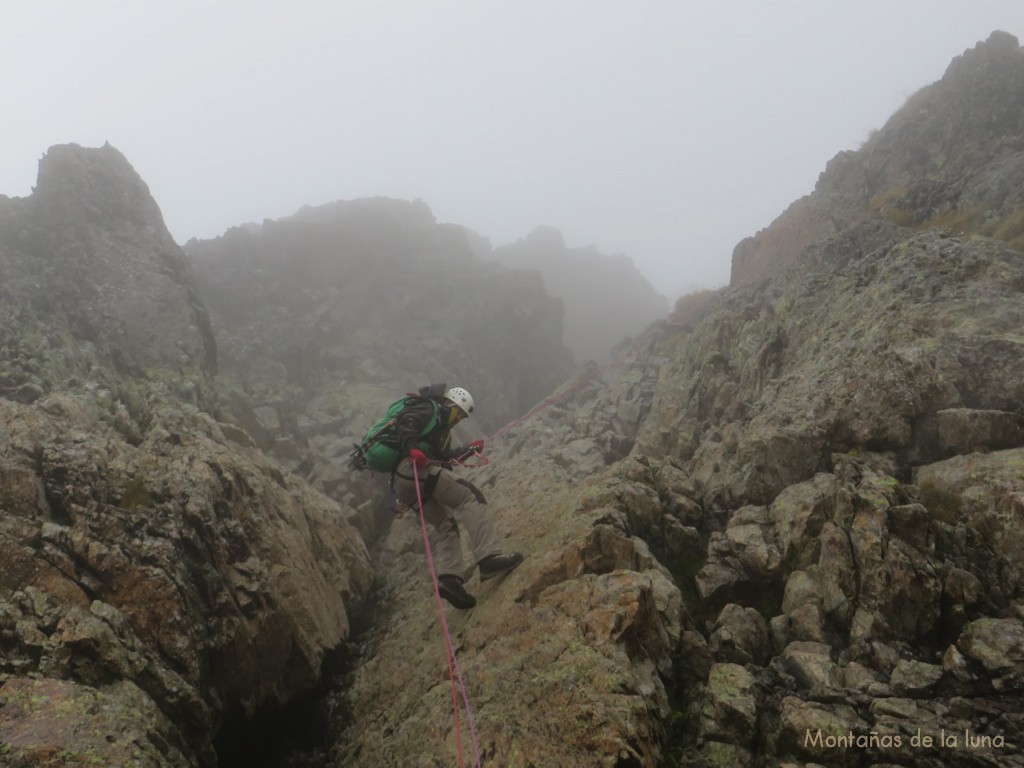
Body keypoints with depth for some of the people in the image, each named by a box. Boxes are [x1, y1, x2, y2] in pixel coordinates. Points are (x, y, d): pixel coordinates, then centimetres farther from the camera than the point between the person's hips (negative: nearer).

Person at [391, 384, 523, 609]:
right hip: (414, 467, -10)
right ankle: (489, 557, -26)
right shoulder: (429, 409, 6)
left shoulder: (441, 426, 36)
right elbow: (404, 422, -14)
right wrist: (412, 448, -29)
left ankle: (449, 577, -8)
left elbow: (444, 456, 37)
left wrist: (469, 449, 32)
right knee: (469, 497, -13)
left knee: (446, 525, 12)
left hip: (401, 482, 10)